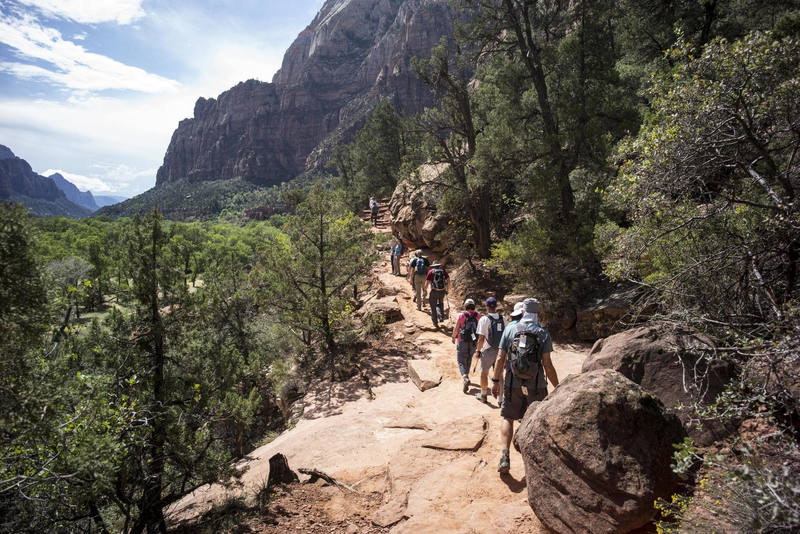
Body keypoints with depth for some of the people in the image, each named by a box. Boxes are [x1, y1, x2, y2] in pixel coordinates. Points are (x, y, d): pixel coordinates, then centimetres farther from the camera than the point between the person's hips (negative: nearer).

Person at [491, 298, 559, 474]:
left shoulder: (510, 328, -4)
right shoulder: (543, 333, -6)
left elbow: (501, 358, -4)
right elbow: (547, 364, -9)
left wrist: (495, 381, 4)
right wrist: (557, 387, 2)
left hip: (512, 384, 0)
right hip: (536, 386, 0)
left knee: (508, 418, 13)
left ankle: (505, 457, 0)